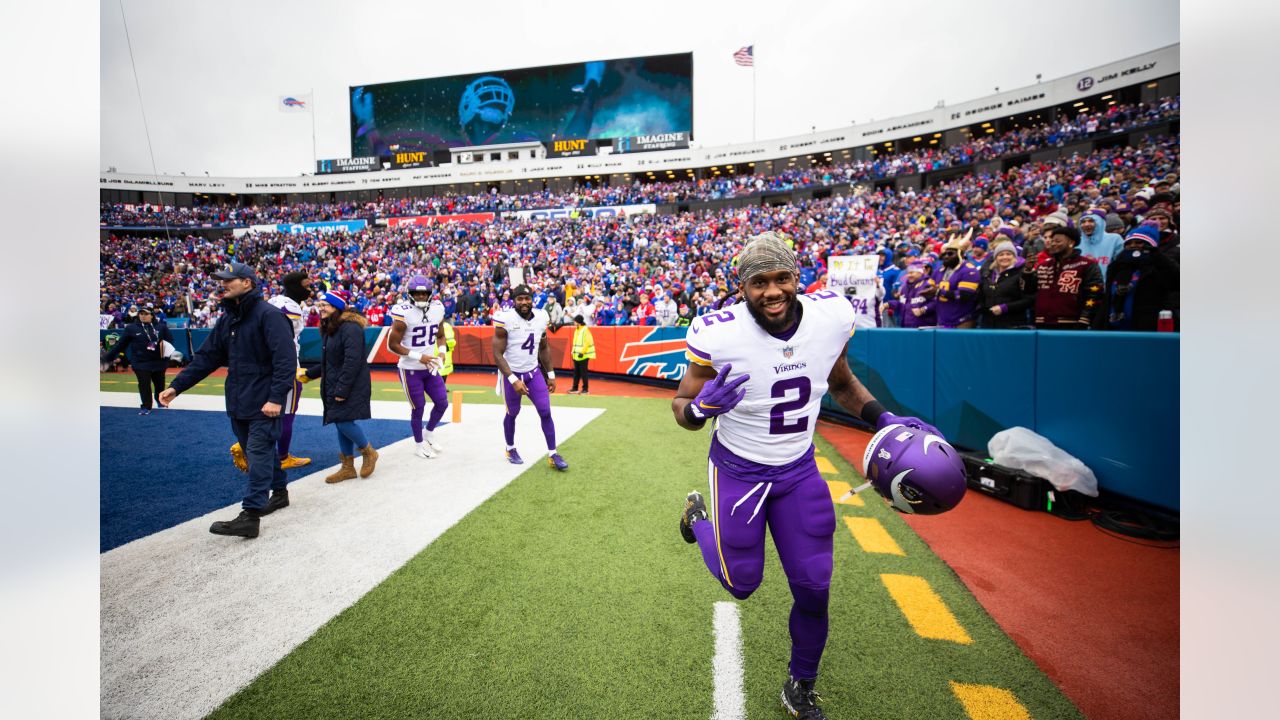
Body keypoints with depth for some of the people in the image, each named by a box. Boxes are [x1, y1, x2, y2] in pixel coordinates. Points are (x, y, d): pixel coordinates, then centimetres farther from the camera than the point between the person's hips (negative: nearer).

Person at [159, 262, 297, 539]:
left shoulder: (269, 315, -15)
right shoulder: (227, 319, 12)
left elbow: (286, 359, -22)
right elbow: (206, 357, 15)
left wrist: (276, 397, -26)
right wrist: (176, 386, 10)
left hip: (264, 403, -8)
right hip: (238, 402, 9)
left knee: (258, 453, -6)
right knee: (259, 450, 17)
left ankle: (251, 515, -4)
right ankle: (279, 492, 33)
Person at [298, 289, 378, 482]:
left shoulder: (350, 328, -16)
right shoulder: (329, 329, 15)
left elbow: (352, 362, -22)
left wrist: (342, 389, -23)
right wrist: (309, 373, 26)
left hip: (351, 387, -9)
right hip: (334, 387, 9)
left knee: (344, 421, -14)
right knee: (341, 424, 10)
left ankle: (368, 452, 11)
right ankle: (348, 467, 19)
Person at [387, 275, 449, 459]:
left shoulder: (437, 309, -2)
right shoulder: (403, 313, -19)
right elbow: (393, 344, -16)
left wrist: (441, 353, -5)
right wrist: (418, 356, -21)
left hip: (430, 367, 6)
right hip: (410, 370, -5)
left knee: (442, 403, 9)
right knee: (418, 408, 5)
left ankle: (429, 433, 37)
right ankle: (420, 445, 26)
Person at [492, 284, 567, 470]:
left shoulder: (540, 317, -4)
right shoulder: (505, 320, -20)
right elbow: (497, 354, -19)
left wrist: (550, 375, 9)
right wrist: (513, 380, -25)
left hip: (534, 372, 4)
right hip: (511, 373, -3)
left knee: (546, 412, -2)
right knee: (512, 413, 12)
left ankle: (552, 454, 8)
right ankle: (510, 449, 36)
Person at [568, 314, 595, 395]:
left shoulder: (585, 330, -12)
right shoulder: (576, 330, 14)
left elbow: (587, 342, -17)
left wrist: (582, 352, -20)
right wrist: (573, 352, 16)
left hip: (583, 356, -8)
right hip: (576, 355, 8)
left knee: (583, 373, -3)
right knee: (576, 372, 11)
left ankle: (585, 389, 6)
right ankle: (575, 389, 18)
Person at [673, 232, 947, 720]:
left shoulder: (831, 316, -13)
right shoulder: (717, 335, -25)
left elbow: (841, 382, 7)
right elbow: (682, 407, -13)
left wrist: (884, 419, -7)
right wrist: (701, 407, -37)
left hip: (799, 470, 4)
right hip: (738, 470, -3)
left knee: (813, 590, 10)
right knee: (741, 583, 11)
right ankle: (697, 517, 43)